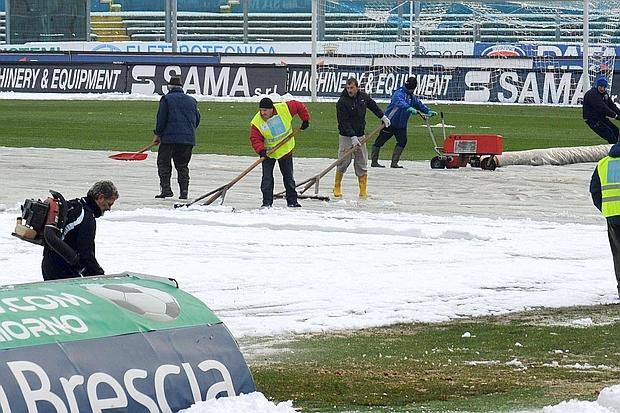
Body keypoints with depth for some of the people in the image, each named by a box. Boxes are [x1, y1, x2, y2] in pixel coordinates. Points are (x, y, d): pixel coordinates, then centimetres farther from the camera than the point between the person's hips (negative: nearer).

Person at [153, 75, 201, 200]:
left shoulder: (167, 99, -1)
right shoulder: (191, 101, 13)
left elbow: (161, 119, -5)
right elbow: (197, 120, 17)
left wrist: (157, 134, 5)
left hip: (170, 138, -4)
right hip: (188, 139, 4)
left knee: (163, 163, 5)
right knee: (182, 166, 12)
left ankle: (166, 188, -6)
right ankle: (184, 191, 4)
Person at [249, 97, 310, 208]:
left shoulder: (284, 108, -21)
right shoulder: (256, 122, -21)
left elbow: (299, 107, -5)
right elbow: (255, 138, -18)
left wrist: (305, 120, 0)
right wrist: (261, 150, -33)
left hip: (285, 150, 1)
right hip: (268, 152, -1)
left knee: (288, 177, 10)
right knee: (267, 178, -7)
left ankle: (292, 200, 21)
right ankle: (267, 202, 1)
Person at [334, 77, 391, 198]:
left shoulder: (363, 97, 2)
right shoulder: (342, 102, -15)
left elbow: (373, 106, 24)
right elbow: (344, 122, -19)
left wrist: (383, 117, 25)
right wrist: (353, 137, -24)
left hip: (360, 136, 5)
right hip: (346, 137, -5)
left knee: (362, 165, 3)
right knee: (343, 163, -2)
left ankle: (363, 191, 6)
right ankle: (337, 188, 13)